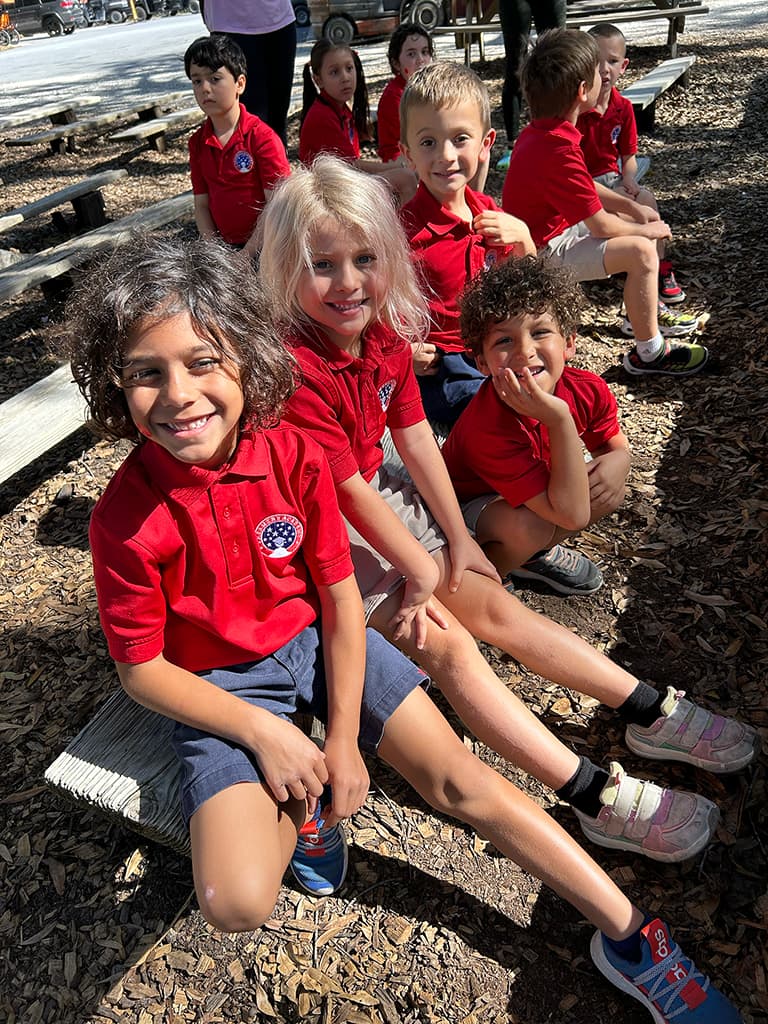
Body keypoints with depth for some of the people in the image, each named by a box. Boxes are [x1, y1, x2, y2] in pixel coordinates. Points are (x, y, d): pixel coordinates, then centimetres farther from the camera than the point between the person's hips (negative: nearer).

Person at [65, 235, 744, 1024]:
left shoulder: (292, 455, -15)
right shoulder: (126, 518, -21)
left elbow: (340, 598, -7)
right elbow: (140, 667, -10)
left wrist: (344, 738, -9)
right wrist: (264, 735, -15)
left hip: (317, 638, 2)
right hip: (219, 686, -1)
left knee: (460, 778, -6)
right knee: (238, 904, -20)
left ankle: (630, 936, 9)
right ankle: (295, 808, 12)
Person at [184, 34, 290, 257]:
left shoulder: (262, 136, -8)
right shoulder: (197, 143, 9)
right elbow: (201, 204, 9)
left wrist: (246, 254, -17)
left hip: (263, 245, -4)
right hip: (226, 245, 4)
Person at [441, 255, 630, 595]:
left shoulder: (589, 390, -20)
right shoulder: (489, 427, -39)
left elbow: (616, 444, 3)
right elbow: (572, 514, -39)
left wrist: (616, 463, -24)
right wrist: (559, 418, -48)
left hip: (532, 491, 7)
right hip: (465, 507, -6)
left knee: (608, 492, -12)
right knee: (530, 526, -35)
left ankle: (535, 554, 9)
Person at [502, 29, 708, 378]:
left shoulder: (539, 131, 2)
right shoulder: (560, 152, -30)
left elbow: (585, 187, 16)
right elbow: (601, 226, -23)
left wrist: (633, 208, 8)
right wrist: (646, 231, -5)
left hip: (552, 226, 11)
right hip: (545, 252, -10)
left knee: (639, 224, 17)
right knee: (641, 252, -22)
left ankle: (643, 312, 30)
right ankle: (649, 352, -8)